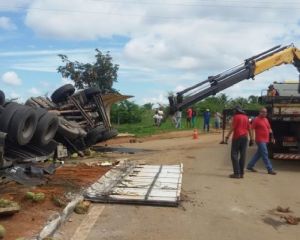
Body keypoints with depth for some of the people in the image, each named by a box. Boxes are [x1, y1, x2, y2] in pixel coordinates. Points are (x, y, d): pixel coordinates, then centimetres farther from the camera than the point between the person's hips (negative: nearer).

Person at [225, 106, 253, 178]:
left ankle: (236, 173, -8)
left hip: (237, 137, -6)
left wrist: (227, 136, -12)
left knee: (234, 155, -3)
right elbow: (249, 129, 13)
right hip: (245, 137, 6)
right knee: (243, 155, 6)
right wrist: (251, 139, 16)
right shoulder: (246, 117, 14)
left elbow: (232, 127, -12)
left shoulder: (236, 116, -5)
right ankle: (241, 173, 8)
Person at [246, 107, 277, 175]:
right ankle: (270, 169, -2)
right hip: (260, 140, -9)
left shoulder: (266, 119, 15)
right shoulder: (256, 120, -9)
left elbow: (269, 129, 21)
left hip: (265, 140, 9)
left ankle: (250, 166, 23)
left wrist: (272, 137, 16)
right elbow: (251, 129, -12)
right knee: (265, 154, -7)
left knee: (258, 154, 13)